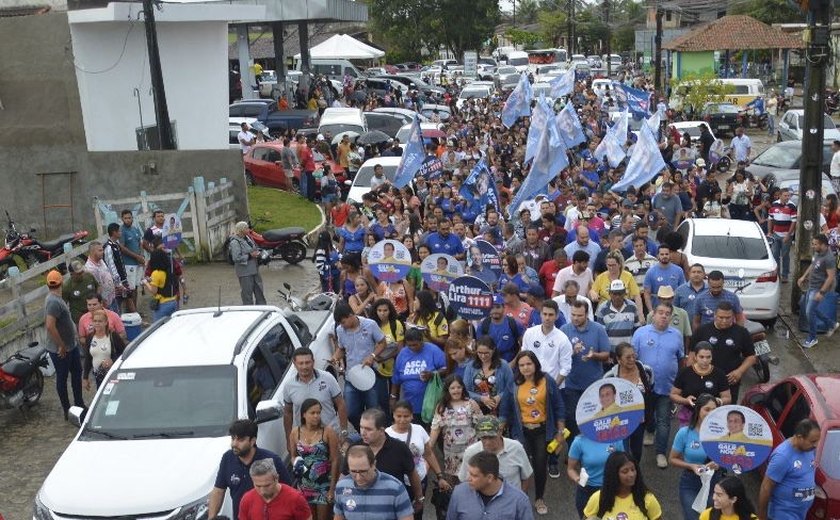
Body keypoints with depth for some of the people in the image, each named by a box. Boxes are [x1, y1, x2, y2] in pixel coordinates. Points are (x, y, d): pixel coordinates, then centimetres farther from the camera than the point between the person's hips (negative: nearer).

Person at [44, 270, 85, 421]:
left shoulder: (55, 299, 6)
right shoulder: (54, 302, -25)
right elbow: (50, 326, -33)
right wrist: (61, 346, -24)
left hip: (71, 344, 9)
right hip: (60, 349, -9)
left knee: (77, 373, 18)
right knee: (62, 377, 5)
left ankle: (79, 404, 32)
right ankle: (67, 411, 18)